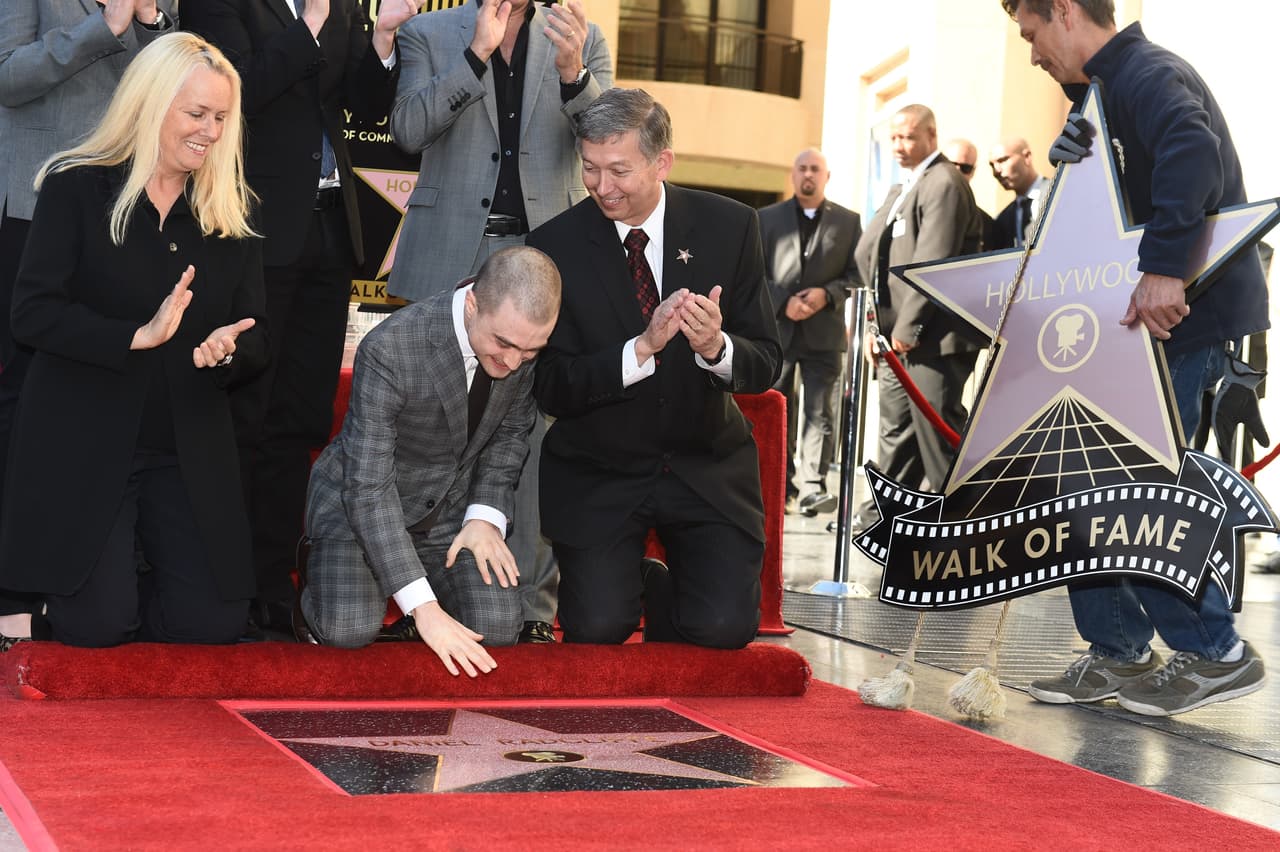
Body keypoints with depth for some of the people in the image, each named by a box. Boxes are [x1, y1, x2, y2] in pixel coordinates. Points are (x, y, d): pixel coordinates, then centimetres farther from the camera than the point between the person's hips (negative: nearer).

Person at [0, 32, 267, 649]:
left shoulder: (230, 213, 8)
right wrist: (137, 337, -24)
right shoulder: (76, 188, -3)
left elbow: (255, 341, 6)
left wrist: (227, 351, -18)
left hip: (190, 453, 4)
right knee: (98, 625, -12)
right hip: (83, 445, -4)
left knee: (212, 623, -6)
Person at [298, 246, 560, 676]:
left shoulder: (525, 336, -15)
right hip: (359, 500, -4)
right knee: (350, 630, -27)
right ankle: (323, 581, 9)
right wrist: (423, 606, -36)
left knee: (497, 628, -16)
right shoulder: (388, 350, -32)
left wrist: (486, 516, -11)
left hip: (452, 505, 4)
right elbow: (367, 488, -31)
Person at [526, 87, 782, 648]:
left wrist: (717, 347, -27)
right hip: (597, 474, -1)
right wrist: (641, 349, -28)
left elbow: (767, 364, -4)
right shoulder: (556, 245, -9)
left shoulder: (730, 228, -5)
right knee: (597, 629, -16)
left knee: (723, 628, -14)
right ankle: (628, 578, 20)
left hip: (708, 468, 1)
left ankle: (662, 587, 21)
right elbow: (550, 389, -13)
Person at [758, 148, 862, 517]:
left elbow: (857, 275, 5)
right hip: (776, 330, 1)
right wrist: (783, 302, -12)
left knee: (820, 413, -8)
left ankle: (812, 488, -12)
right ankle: (782, 489, 12)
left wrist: (826, 294, -12)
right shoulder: (768, 218, 9)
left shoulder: (848, 221, 9)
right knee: (777, 415, 5)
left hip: (824, 332, -1)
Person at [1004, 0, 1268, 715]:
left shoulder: (1146, 73, -14)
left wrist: (1164, 267, -41)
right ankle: (1119, 653, 17)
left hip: (1189, 313, -10)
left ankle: (1215, 653, 2)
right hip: (1148, 312, 10)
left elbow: (1192, 152, -35)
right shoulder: (1107, 90, 19)